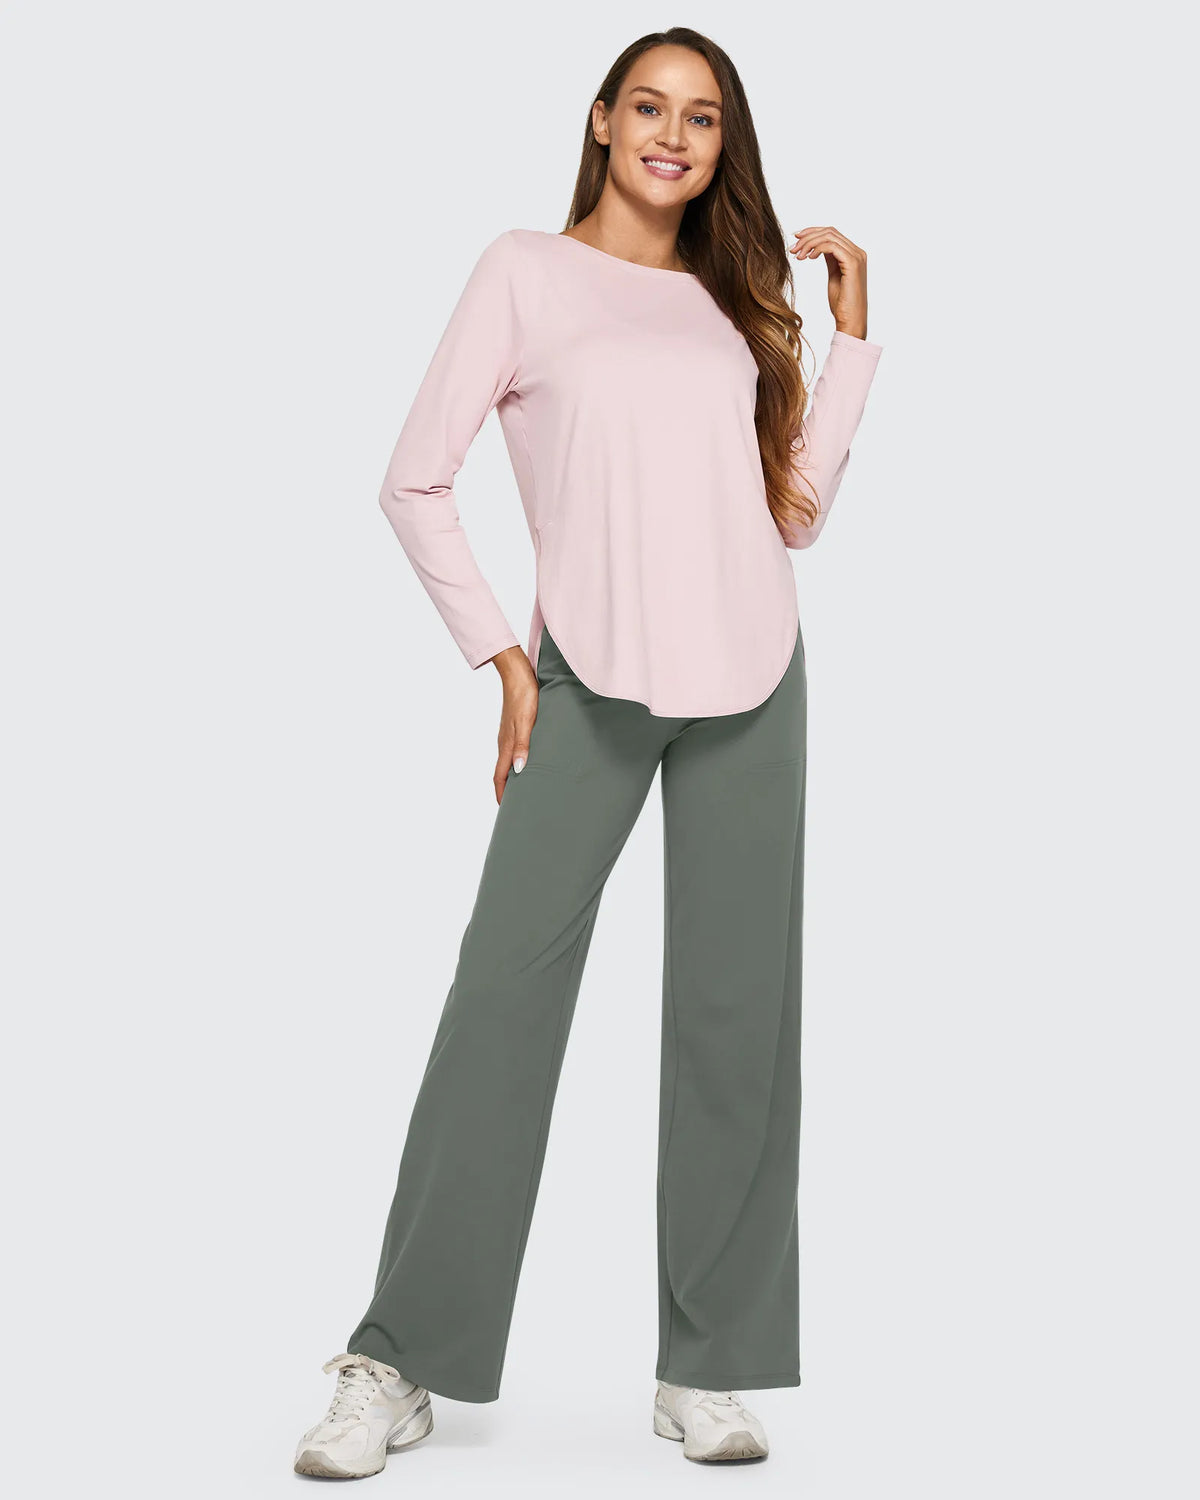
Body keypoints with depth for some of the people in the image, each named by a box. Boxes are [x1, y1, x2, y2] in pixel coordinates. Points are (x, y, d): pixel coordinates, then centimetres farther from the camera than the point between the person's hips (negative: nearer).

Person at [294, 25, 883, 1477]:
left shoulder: (733, 302, 17)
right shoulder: (527, 272, 7)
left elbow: (797, 513, 13)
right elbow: (414, 481, 3)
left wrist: (852, 326, 13)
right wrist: (496, 657, -2)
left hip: (750, 679, 4)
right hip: (590, 684, -3)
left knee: (736, 1008, 2)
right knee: (505, 990, -8)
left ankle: (706, 1370, 9)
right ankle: (399, 1366, -1)